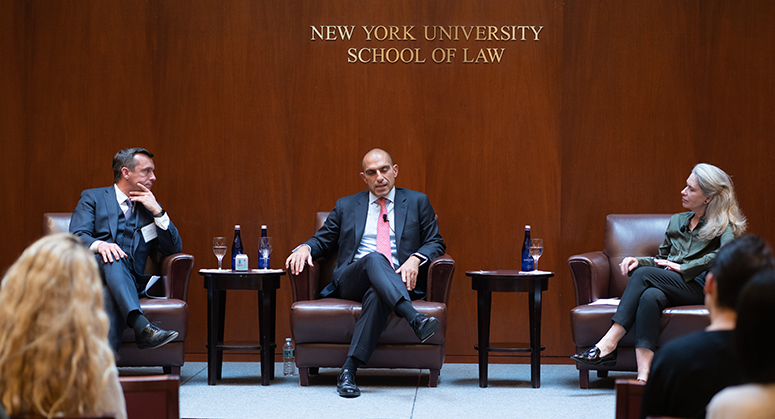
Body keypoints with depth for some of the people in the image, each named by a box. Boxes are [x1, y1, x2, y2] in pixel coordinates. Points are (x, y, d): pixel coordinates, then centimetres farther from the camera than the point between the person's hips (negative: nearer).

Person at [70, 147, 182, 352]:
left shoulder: (150, 208, 24)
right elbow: (77, 236, -2)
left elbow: (174, 248, 13)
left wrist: (157, 211, 2)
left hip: (128, 281, 2)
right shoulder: (92, 198, 15)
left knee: (111, 298, -36)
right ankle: (141, 326, -55)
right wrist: (99, 245, -25)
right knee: (112, 256, -37)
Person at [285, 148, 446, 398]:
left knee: (377, 295, -40)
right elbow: (323, 240, 25)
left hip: (399, 281, -1)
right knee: (374, 259, -37)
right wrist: (305, 248, 0)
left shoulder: (417, 202, 18)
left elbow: (436, 243, 13)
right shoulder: (346, 206, 23)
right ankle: (415, 319, -59)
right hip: (351, 281, 1)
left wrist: (415, 258, -10)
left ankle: (349, 370, -43)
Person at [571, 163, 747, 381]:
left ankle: (608, 344, -37)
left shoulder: (723, 226, 7)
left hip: (698, 288, -5)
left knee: (644, 274, -29)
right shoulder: (676, 221, 27)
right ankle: (643, 376, -49)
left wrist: (682, 267, -15)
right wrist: (639, 261, 7)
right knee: (651, 296, -34)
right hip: (669, 287, 5)